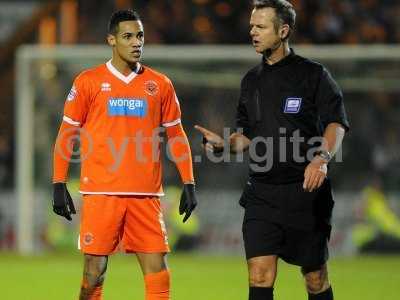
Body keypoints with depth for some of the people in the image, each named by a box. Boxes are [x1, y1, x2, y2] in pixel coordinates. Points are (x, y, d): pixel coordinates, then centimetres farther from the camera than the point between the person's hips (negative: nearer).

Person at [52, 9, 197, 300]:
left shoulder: (160, 84, 10)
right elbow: (67, 134, 6)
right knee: (95, 270, -1)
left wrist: (189, 183, 7)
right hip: (100, 192, -2)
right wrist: (59, 184, 0)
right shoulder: (89, 81, 4)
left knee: (157, 269, -4)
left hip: (146, 194, 2)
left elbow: (176, 135, 15)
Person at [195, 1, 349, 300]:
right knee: (260, 276, -8)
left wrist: (322, 158, -29)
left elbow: (336, 123, -11)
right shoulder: (252, 80, 14)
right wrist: (225, 143, -1)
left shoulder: (313, 74, -2)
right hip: (262, 193, 4)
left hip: (305, 191, -4)